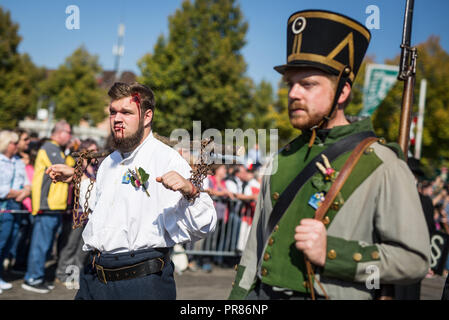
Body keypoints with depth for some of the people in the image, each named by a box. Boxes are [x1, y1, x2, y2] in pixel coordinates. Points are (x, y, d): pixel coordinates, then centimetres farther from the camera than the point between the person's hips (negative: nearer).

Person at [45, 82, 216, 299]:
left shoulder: (168, 160, -9)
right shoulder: (109, 163, 17)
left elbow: (201, 229, -16)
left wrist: (191, 192, -34)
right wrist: (76, 178, 31)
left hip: (143, 282, -7)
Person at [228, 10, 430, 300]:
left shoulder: (381, 165, -8)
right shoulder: (282, 160, 9)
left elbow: (414, 260, -11)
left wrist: (332, 252, -20)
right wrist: (239, 295, 9)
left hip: (334, 294, -4)